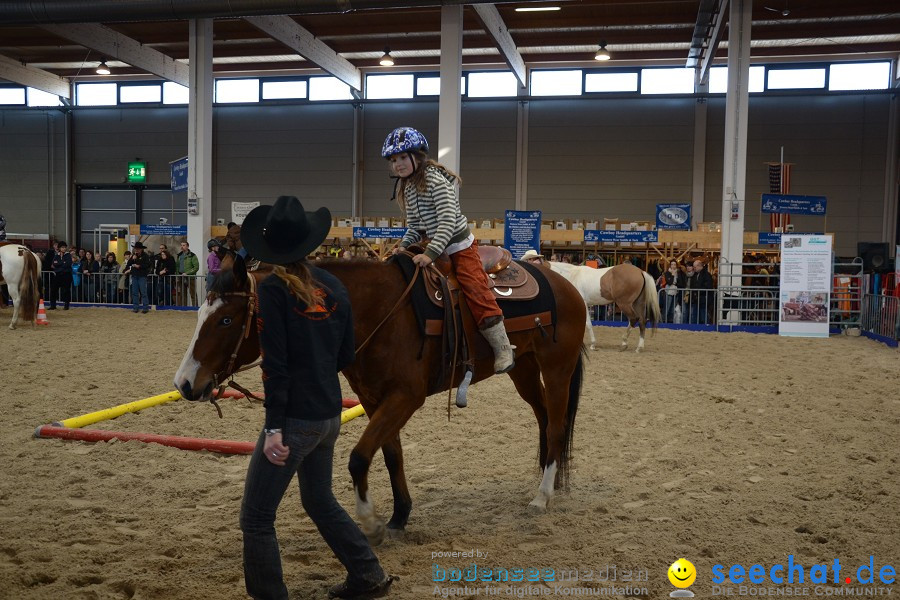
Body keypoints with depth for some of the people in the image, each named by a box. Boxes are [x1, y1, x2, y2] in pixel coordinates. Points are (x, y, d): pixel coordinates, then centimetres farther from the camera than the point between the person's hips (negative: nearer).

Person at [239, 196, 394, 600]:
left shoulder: (272, 290, -13)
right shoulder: (334, 286, 4)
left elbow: (275, 365, -17)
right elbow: (346, 356, 9)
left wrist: (274, 427, -15)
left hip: (295, 419, -7)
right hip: (330, 416, 7)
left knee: (256, 518, 7)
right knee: (320, 501, 26)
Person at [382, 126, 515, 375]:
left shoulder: (436, 181, -19)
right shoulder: (408, 188, 8)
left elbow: (448, 221, -27)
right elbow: (414, 226, 12)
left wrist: (430, 253, -33)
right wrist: (403, 246, -5)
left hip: (459, 247, -9)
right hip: (432, 246, 10)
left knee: (476, 291, -16)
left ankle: (502, 348, -9)